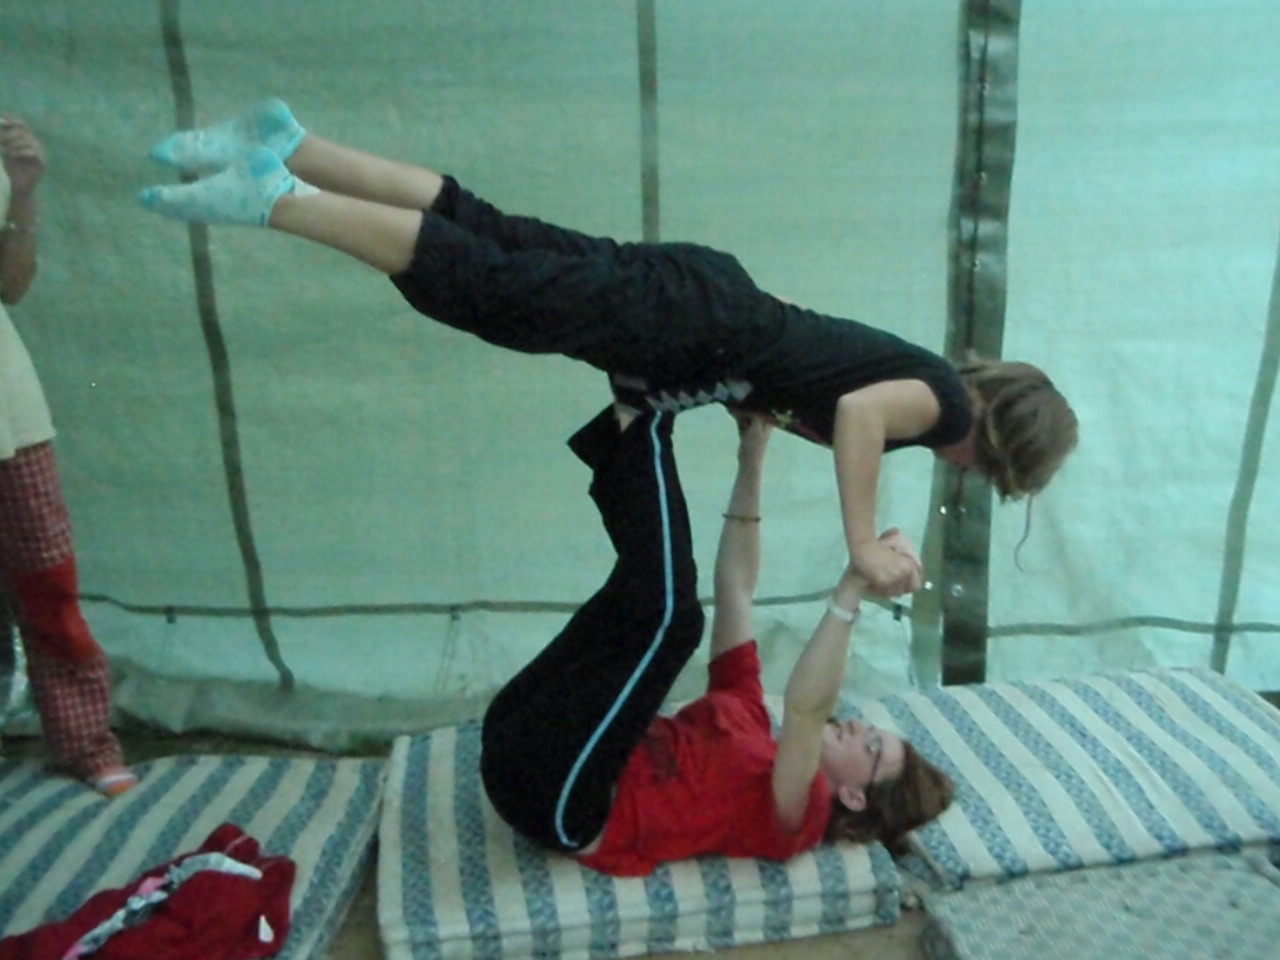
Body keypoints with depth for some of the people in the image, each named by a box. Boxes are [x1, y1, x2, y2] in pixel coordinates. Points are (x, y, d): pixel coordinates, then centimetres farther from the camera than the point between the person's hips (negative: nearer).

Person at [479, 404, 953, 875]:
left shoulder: (794, 815, -3)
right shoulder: (751, 730, 18)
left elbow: (805, 708, -28)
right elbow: (735, 587, 16)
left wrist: (852, 589, -37)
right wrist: (751, 463, 10)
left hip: (555, 796, -8)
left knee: (670, 612, -24)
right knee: (649, 589, 18)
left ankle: (642, 430, -7)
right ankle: (629, 432, -2)